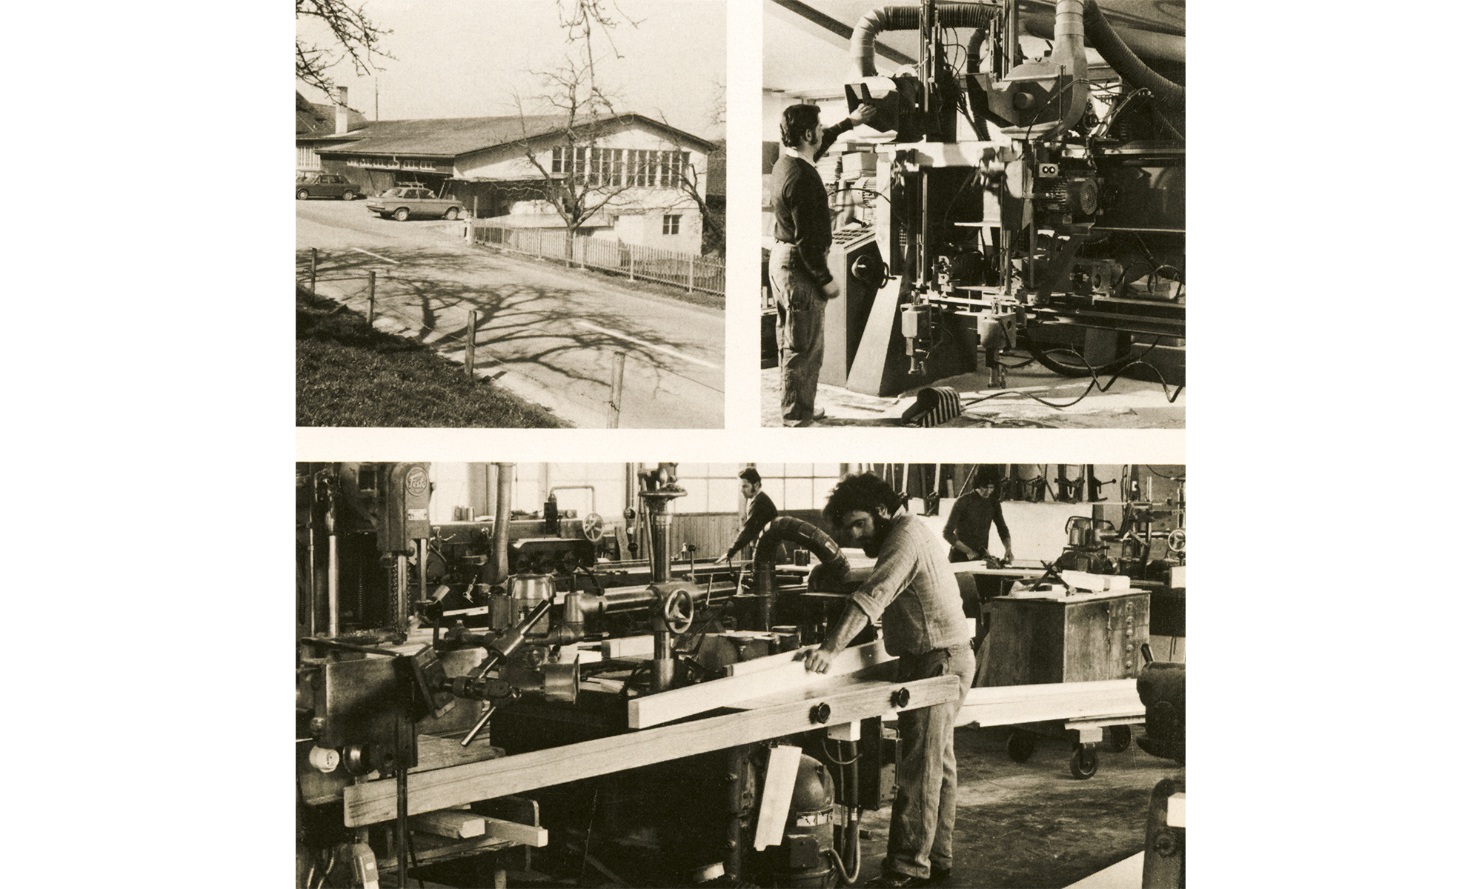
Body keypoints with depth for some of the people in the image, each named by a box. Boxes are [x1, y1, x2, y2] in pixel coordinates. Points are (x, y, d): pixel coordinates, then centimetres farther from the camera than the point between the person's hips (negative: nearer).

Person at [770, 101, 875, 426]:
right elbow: (807, 238, -24)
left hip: (782, 258, 11)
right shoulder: (802, 178, -24)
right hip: (799, 265, -11)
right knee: (803, 348, -4)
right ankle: (797, 420, 0)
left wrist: (848, 122, 37)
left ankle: (798, 410, 31)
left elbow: (820, 143, 30)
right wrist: (825, 280, -17)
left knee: (792, 344, 19)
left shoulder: (785, 162, 5)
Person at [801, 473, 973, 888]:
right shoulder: (905, 532, 14)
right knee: (938, 764, 15)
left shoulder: (905, 535, -18)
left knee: (919, 768, -9)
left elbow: (873, 596, -30)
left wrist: (831, 649, -37)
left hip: (938, 662, -11)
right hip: (938, 657, 11)